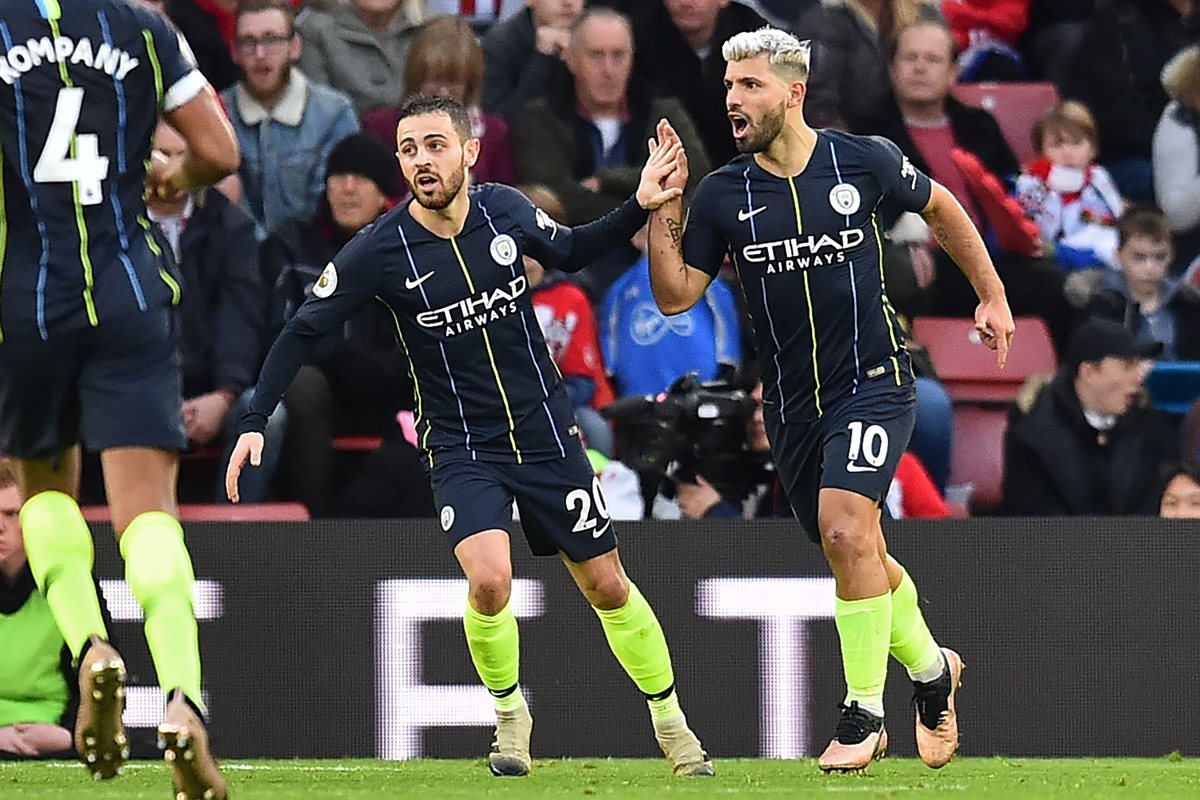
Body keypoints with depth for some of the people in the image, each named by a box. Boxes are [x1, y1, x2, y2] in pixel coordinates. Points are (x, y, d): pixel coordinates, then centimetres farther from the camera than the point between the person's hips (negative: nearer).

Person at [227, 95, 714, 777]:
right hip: (461, 446, -2)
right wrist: (255, 423, -14)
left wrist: (640, 207, 1)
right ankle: (510, 715, 1)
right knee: (489, 579, -25)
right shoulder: (381, 250, -15)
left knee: (607, 586, 8)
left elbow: (571, 252, 15)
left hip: (547, 433, 2)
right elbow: (305, 331, -7)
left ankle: (671, 720, 28)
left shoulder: (506, 210, -6)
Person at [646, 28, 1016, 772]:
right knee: (860, 552, 14)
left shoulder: (867, 163, -8)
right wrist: (662, 208, -14)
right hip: (793, 399, 4)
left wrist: (992, 293, 13)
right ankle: (931, 668, 40)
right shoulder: (722, 195, -3)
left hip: (874, 382, -4)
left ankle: (864, 711, -11)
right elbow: (675, 295, -3)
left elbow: (941, 207, 10)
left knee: (845, 530, -22)